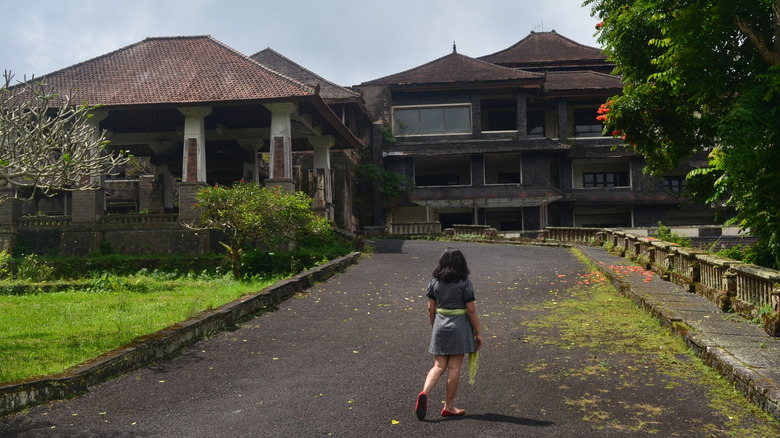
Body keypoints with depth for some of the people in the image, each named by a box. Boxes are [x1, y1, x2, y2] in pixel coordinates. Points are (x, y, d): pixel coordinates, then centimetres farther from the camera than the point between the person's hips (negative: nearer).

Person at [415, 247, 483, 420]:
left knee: (439, 366, 9)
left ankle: (424, 393, -14)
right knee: (454, 367, 5)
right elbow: (471, 310, -9)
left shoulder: (434, 282, 2)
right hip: (459, 326, -4)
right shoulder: (464, 283, -9)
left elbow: (431, 308, 6)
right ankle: (448, 407, 13)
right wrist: (478, 333, 0)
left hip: (440, 324, 4)